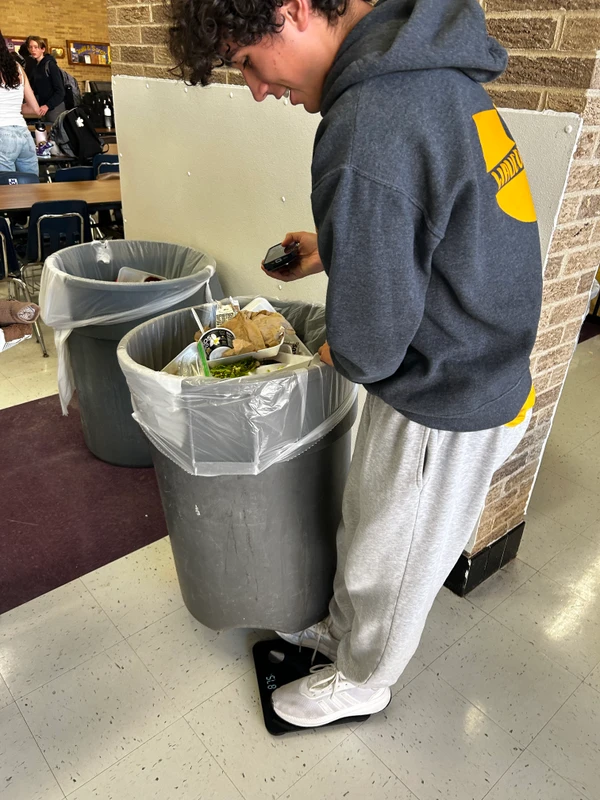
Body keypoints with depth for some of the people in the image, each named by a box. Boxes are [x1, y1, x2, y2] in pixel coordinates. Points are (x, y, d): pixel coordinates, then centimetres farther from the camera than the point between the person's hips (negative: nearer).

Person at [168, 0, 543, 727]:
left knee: (389, 560, 16)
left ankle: (360, 682, 46)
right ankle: (343, 629, 54)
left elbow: (370, 342, -25)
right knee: (365, 526, 26)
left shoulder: (367, 132, -30)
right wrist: (333, 247, 11)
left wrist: (337, 356, -3)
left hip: (445, 403, -9)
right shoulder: (428, 66, 2)